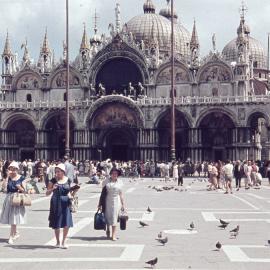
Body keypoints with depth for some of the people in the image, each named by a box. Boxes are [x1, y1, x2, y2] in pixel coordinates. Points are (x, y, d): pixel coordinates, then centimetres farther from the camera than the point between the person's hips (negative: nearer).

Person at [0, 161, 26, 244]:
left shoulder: (21, 178, -4)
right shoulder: (9, 178, 1)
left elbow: (24, 190, 1)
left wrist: (20, 188, -20)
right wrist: (7, 176, -15)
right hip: (9, 198, 3)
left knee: (14, 219, -4)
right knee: (10, 218, 11)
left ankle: (11, 236, 2)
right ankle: (16, 233, 31)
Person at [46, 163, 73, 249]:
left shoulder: (68, 180, 5)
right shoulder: (53, 180, 0)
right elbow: (47, 193, 2)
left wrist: (70, 196, -2)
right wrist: (52, 189, -17)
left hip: (65, 203, 1)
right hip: (56, 204, -1)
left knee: (67, 224, -6)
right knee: (56, 224, 4)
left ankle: (63, 242, 10)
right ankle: (58, 242, 21)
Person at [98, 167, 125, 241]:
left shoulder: (120, 182, 5)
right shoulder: (106, 181, 1)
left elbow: (120, 194, 10)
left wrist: (122, 204, 8)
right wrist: (100, 204, 1)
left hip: (116, 201, 0)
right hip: (107, 201, 0)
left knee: (114, 218, -2)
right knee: (107, 216, 8)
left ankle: (113, 235, 1)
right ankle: (108, 230, 36)